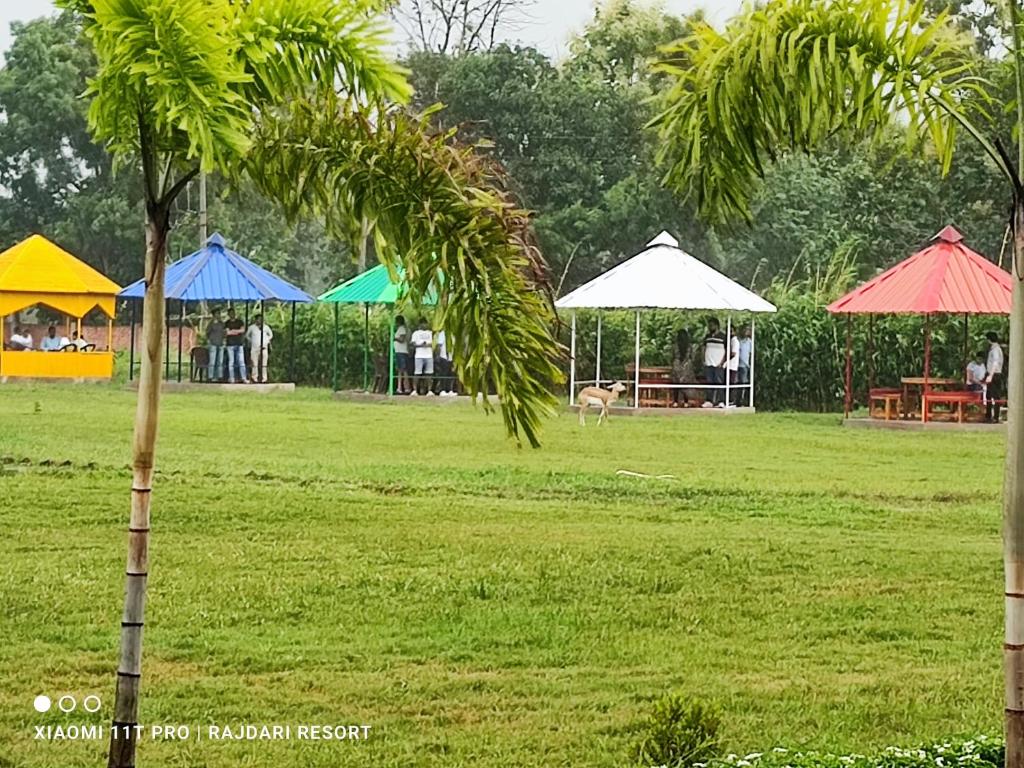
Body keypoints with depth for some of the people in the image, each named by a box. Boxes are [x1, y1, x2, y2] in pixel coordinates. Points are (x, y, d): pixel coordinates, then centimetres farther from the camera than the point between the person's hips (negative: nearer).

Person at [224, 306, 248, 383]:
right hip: (230, 344, -1)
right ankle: (231, 379, -3)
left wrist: (232, 331, -7)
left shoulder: (239, 321, 12)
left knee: (241, 361, -3)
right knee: (231, 362, -3)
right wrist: (238, 331, -5)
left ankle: (243, 378, -5)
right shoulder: (227, 323, 7)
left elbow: (243, 330, -2)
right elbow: (226, 332, -6)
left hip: (239, 344, 1)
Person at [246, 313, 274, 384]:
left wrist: (267, 341, 9)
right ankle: (255, 379, 2)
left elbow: (271, 335, 20)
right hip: (254, 348, 0)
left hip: (264, 348, 0)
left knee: (264, 365, -4)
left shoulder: (266, 327, 5)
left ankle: (263, 379, -1)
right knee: (255, 364, -3)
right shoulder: (252, 327, 5)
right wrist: (251, 341, 11)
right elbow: (247, 335, 20)